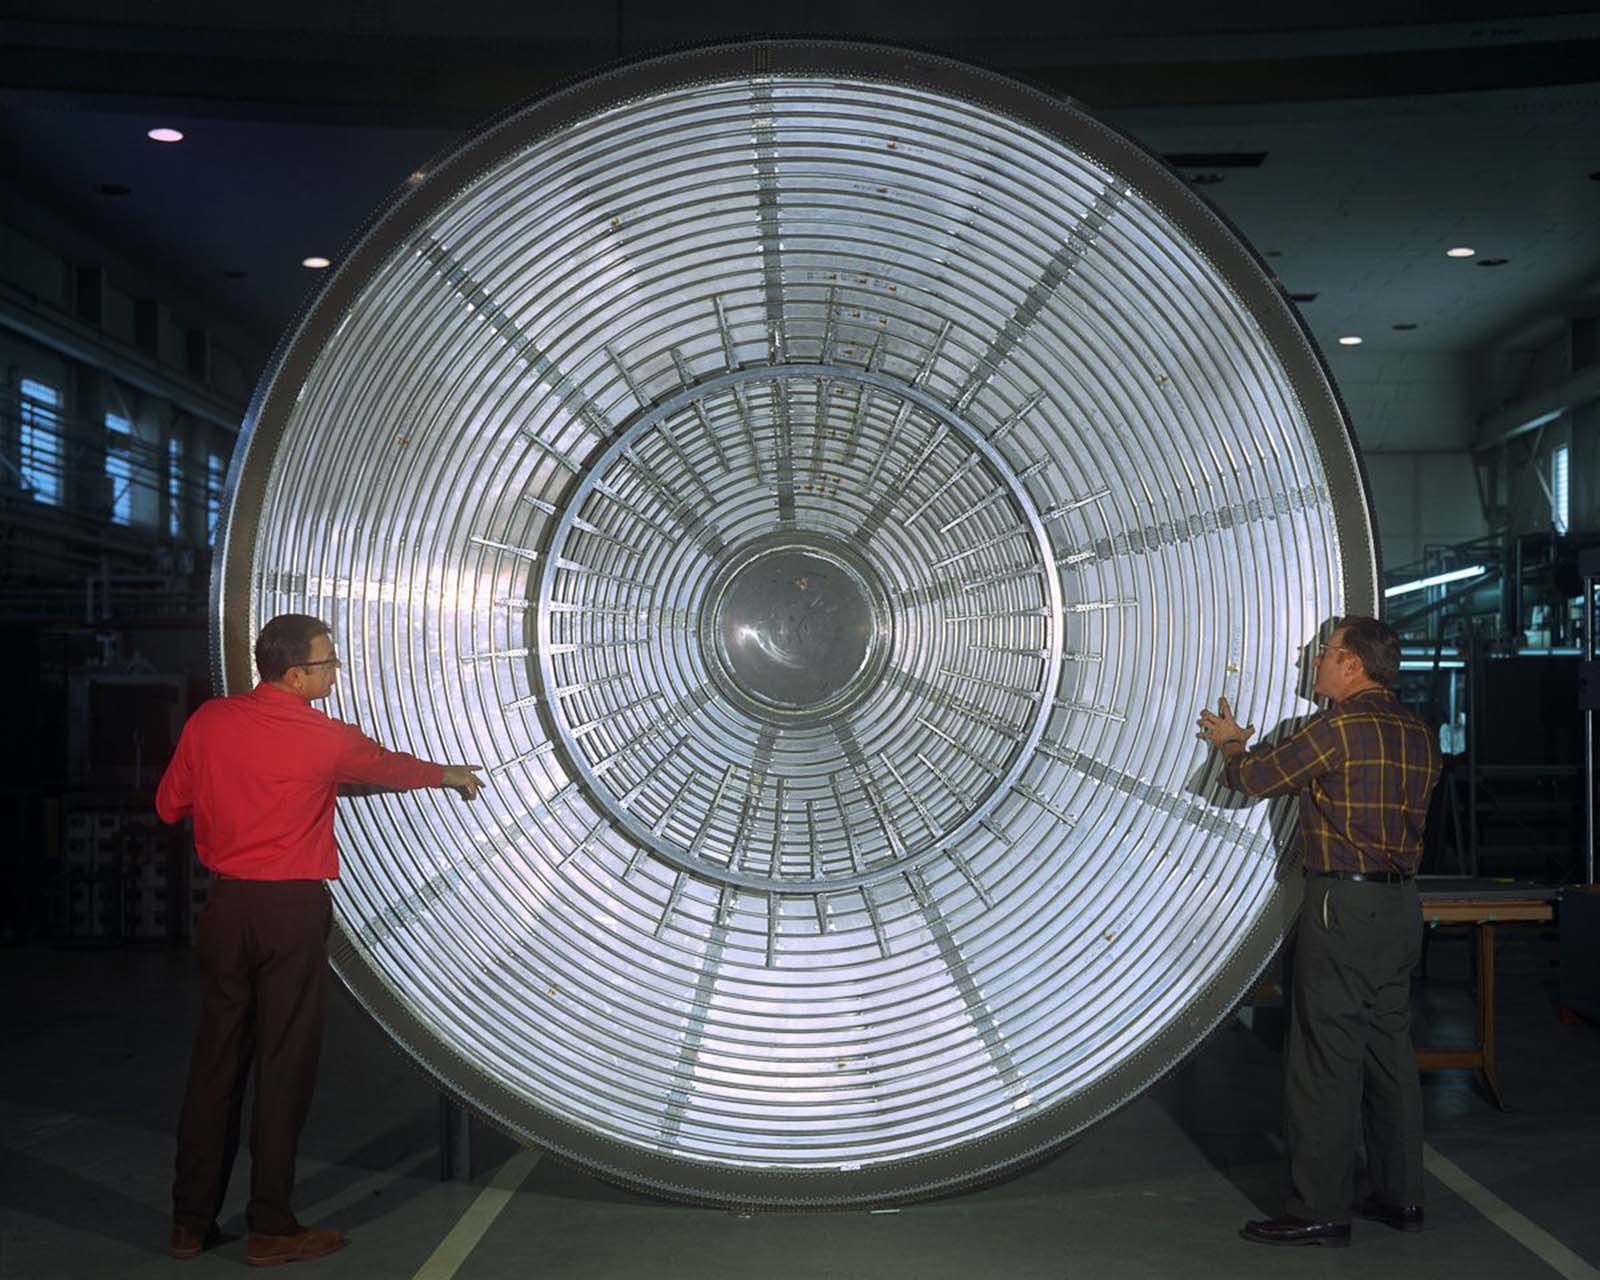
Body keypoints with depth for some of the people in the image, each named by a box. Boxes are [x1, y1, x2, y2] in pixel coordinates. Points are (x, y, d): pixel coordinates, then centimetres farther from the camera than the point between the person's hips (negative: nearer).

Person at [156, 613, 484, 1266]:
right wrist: (451, 774, 27)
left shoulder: (209, 721, 1)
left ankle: (192, 1221, 19)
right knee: (284, 1065, 2)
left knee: (215, 1059, 11)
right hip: (292, 909, -5)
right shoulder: (324, 739, -9)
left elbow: (169, 804, 10)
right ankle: (271, 1227, 8)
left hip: (225, 905, 5)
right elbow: (391, 767, 9)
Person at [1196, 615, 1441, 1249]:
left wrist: (1230, 744, 19)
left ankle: (1320, 1209, 1)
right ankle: (1400, 1195, 22)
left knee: (1326, 1059, -3)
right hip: (1400, 904, 8)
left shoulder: (1337, 728, -13)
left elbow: (1255, 779, -4)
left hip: (1343, 904, -8)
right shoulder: (1417, 734, 10)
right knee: (1390, 1049, 15)